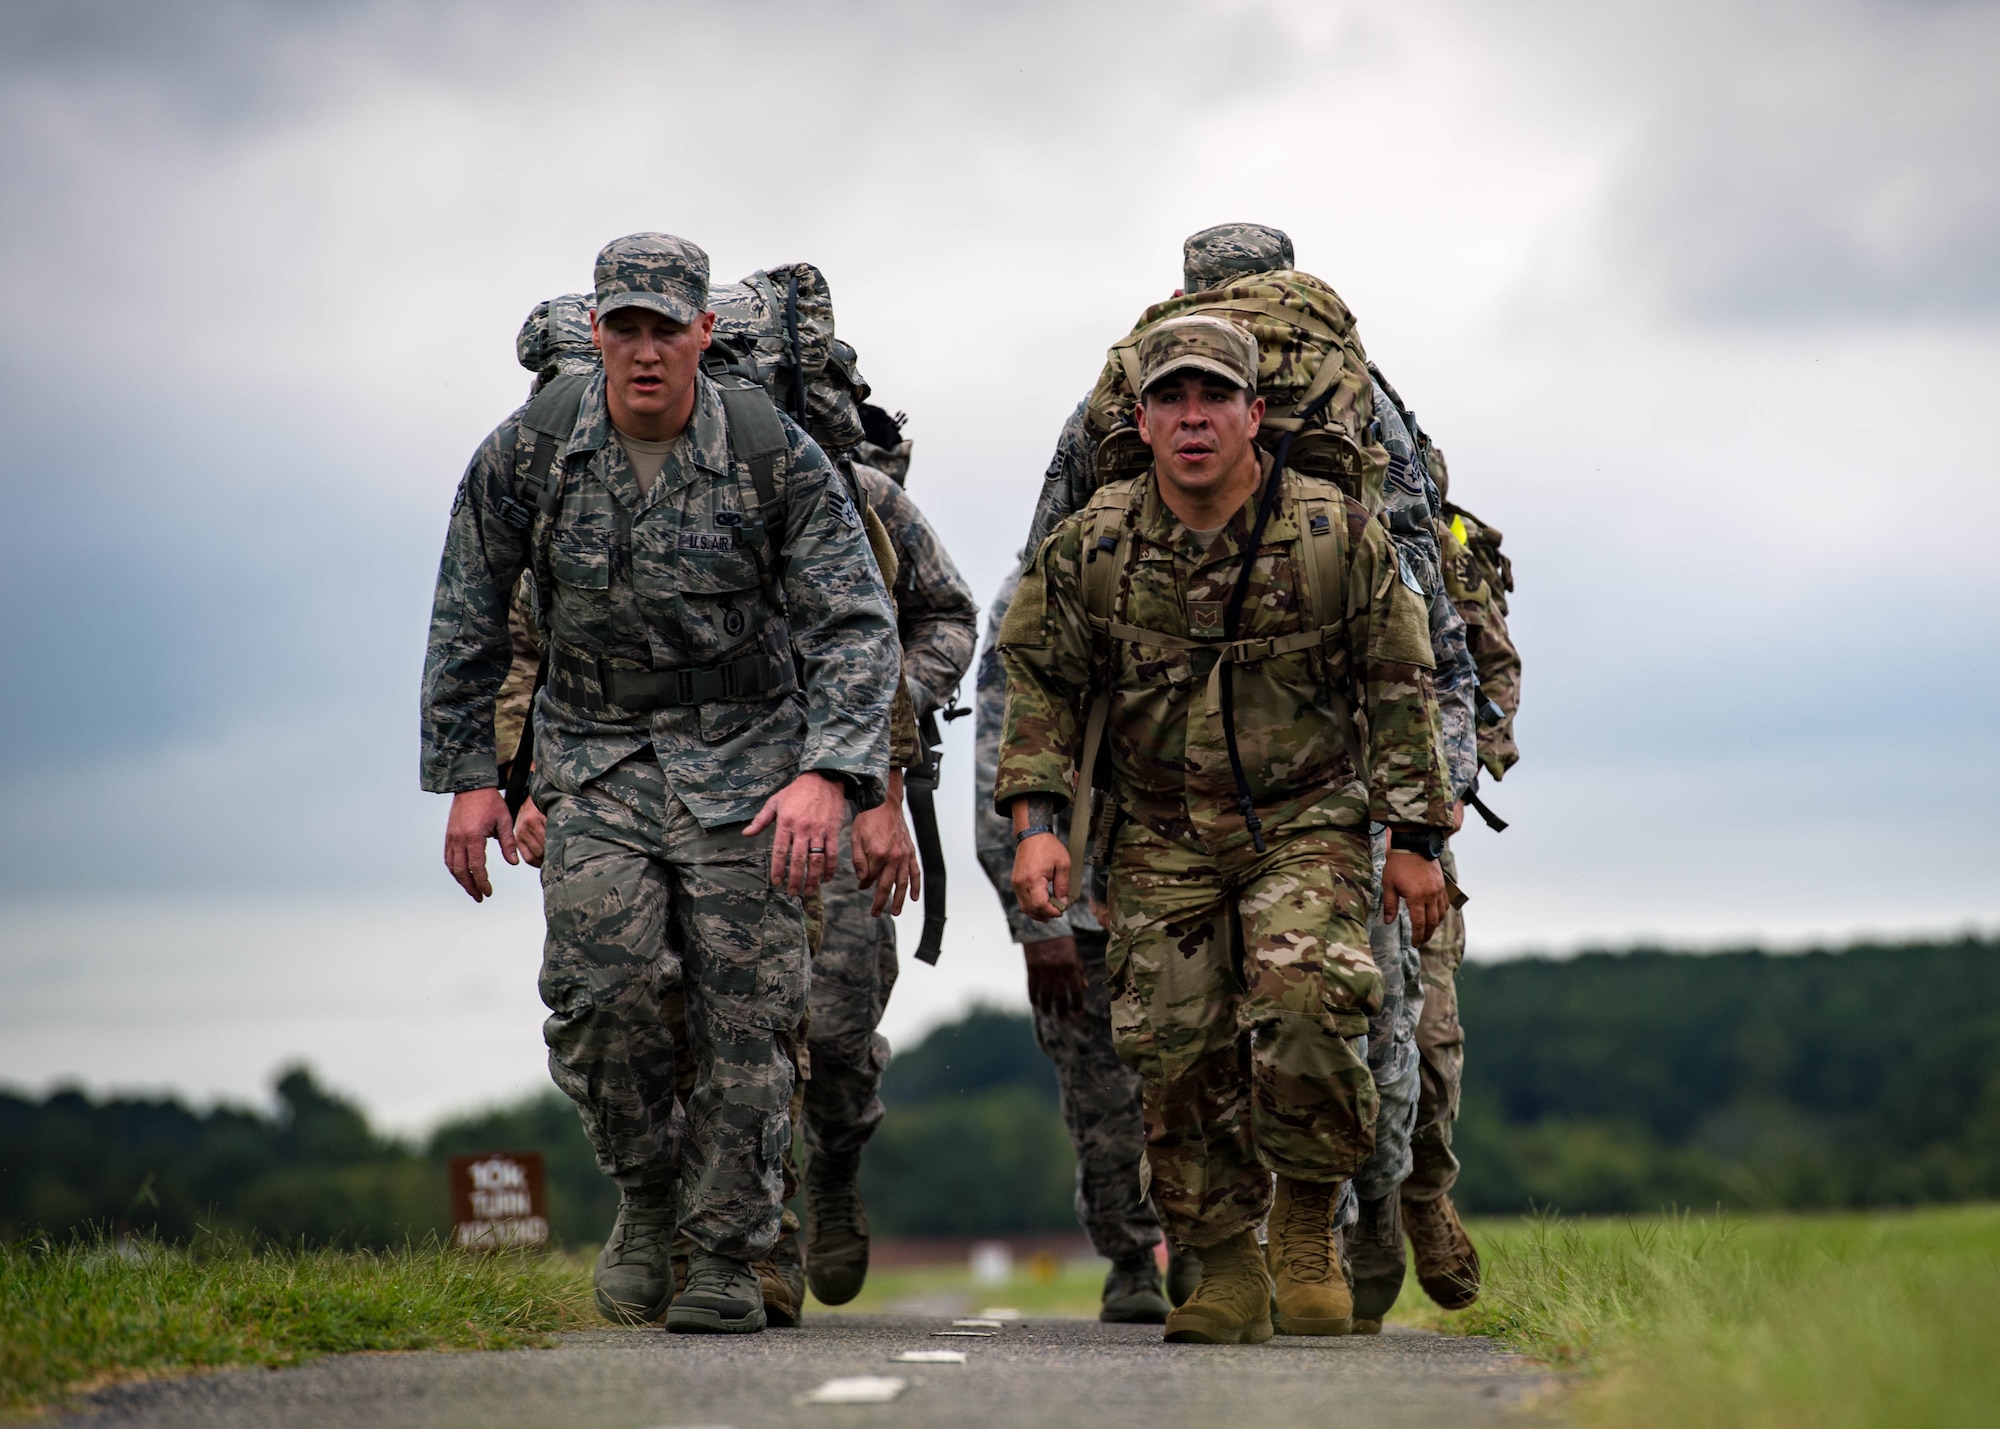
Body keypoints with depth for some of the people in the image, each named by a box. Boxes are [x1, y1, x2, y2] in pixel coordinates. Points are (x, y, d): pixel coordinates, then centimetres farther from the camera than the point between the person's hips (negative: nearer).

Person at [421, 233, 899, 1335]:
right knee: (604, 983, -18)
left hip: (745, 757, -1)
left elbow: (855, 623, -10)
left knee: (744, 1013, -5)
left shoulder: (775, 456, -11)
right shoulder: (529, 453, -5)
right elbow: (467, 619, 6)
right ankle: (646, 1189, 7)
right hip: (594, 756, 1)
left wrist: (827, 772, -23)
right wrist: (469, 776, 2)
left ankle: (728, 1259, 8)